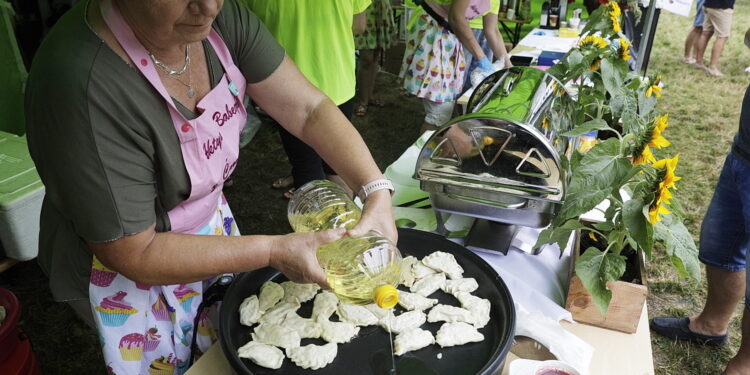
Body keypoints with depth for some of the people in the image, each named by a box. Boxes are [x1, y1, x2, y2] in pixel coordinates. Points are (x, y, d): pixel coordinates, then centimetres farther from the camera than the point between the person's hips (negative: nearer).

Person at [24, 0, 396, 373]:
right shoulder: (84, 92, -36)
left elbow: (309, 109, -15)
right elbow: (134, 255, -28)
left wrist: (377, 189, -28)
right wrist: (273, 251, -28)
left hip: (211, 218, 6)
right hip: (132, 276, -5)